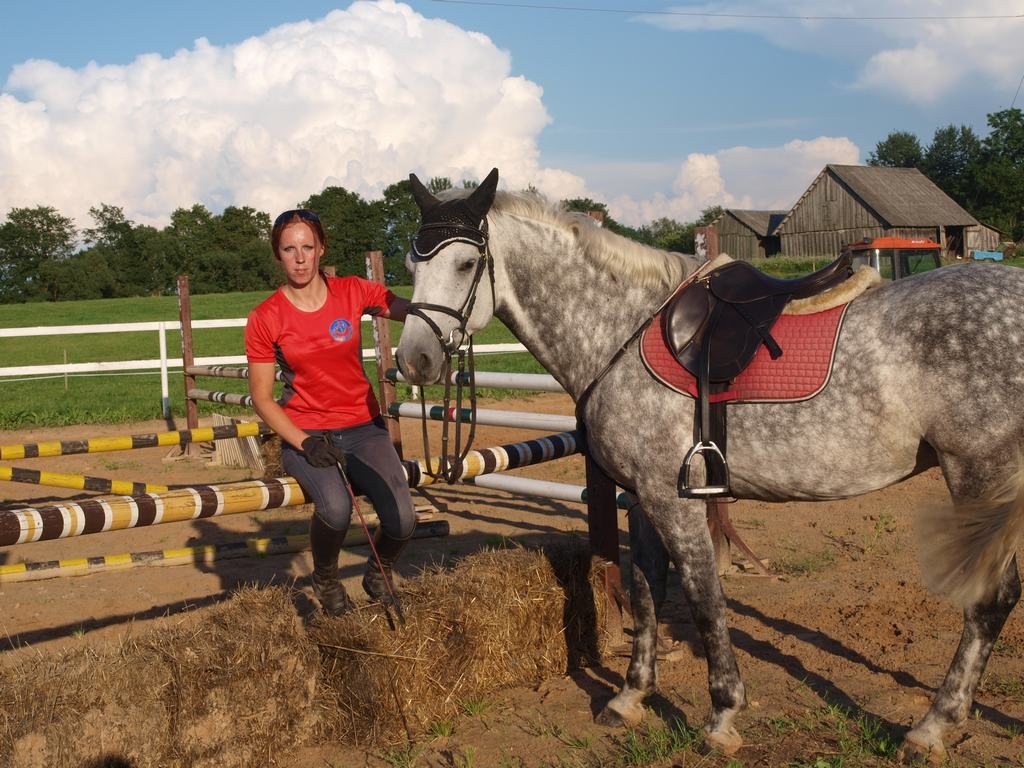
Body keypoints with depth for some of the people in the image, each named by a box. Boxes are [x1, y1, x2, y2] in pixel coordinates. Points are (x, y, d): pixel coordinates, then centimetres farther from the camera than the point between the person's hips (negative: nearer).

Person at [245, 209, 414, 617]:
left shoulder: (354, 292, -1)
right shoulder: (265, 319, -6)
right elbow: (262, 399, -2)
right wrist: (304, 443, -15)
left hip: (363, 427, 2)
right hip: (305, 434, -2)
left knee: (401, 522, -20)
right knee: (335, 510, -33)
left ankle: (377, 574, 18)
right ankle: (325, 580, 3)